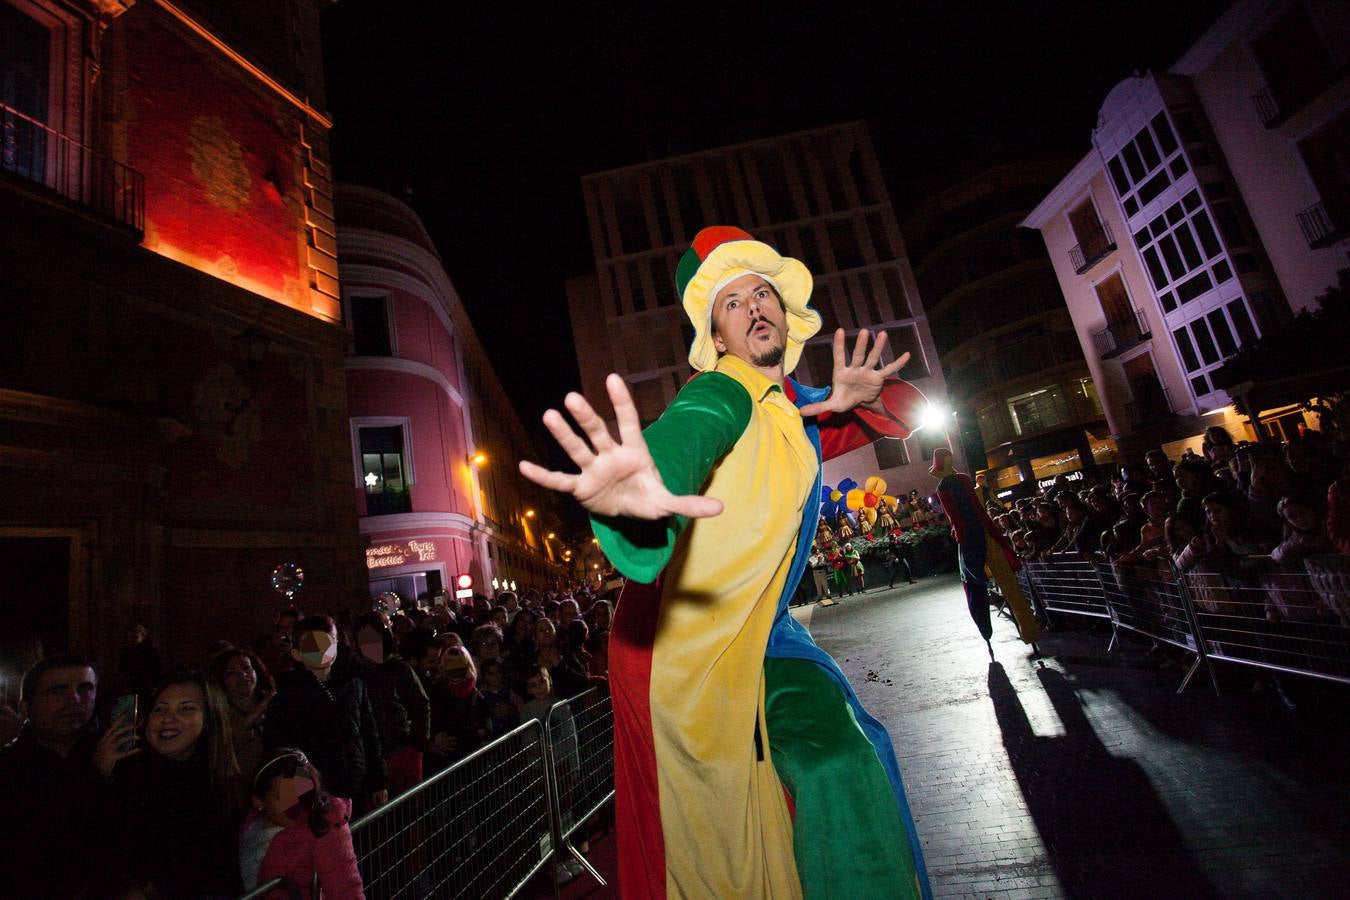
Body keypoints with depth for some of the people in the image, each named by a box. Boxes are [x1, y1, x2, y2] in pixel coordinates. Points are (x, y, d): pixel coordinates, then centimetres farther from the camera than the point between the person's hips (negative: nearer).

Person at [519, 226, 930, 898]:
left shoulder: (801, 415, 12)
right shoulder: (726, 390, -14)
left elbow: (908, 413, 19)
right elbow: (688, 429, -37)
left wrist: (866, 398, -6)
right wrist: (648, 491, -62)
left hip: (762, 635, 7)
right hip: (687, 638, -7)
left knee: (846, 761, -2)